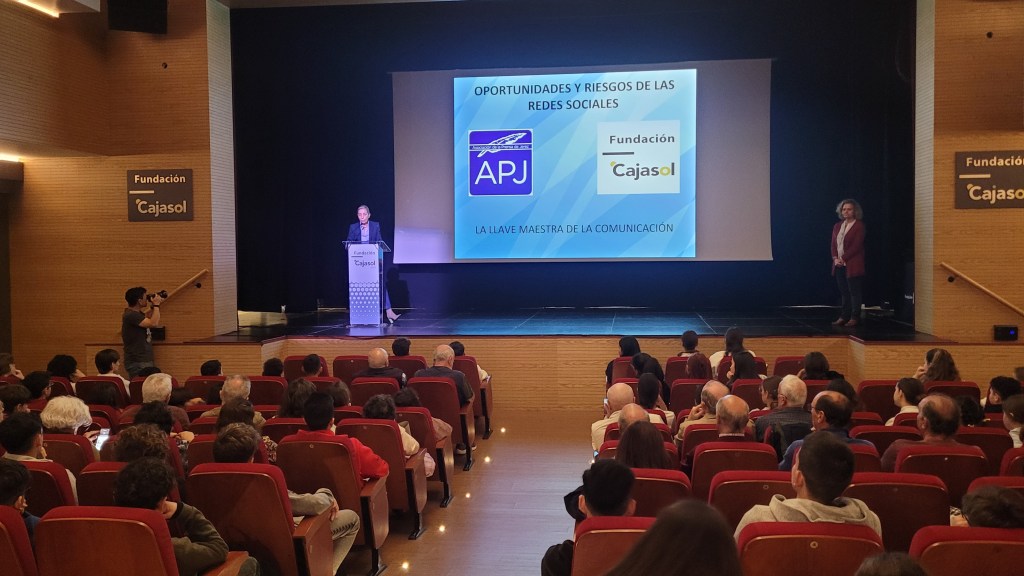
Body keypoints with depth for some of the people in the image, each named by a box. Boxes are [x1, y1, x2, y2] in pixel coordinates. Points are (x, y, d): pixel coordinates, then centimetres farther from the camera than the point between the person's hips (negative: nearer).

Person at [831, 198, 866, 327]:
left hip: (853, 265, -6)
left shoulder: (859, 226, -5)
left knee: (854, 292, -1)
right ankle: (844, 316, 14)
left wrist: (843, 258, -15)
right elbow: (833, 244, 10)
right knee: (844, 292, 9)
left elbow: (856, 245, -13)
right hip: (839, 264, 6)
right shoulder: (837, 226, 14)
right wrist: (835, 258, -6)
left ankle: (855, 317, 4)